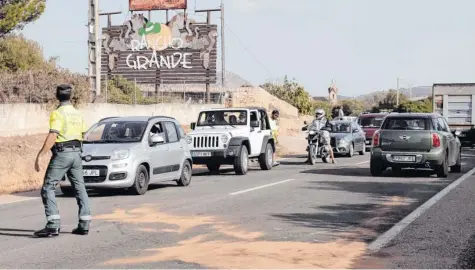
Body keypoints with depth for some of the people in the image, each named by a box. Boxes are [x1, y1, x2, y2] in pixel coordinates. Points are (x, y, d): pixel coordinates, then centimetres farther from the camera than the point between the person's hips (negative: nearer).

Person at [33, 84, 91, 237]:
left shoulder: (57, 113, -11)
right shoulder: (77, 114, 11)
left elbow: (52, 137, -21)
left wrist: (40, 156, -22)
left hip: (61, 153, -7)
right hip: (76, 153, 7)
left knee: (48, 188, -4)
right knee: (80, 188, 11)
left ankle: (53, 226, -13)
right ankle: (84, 225, 10)